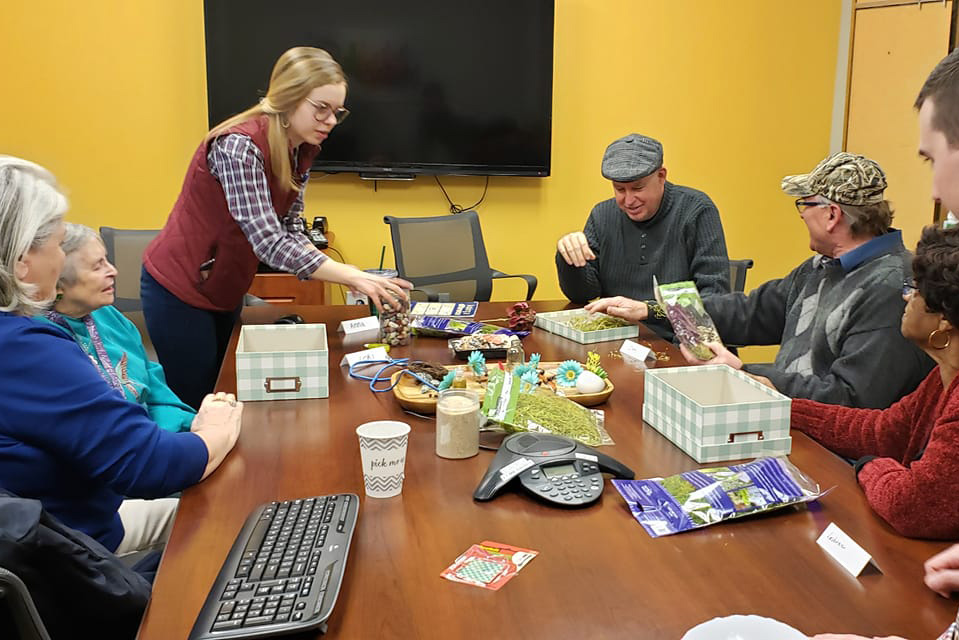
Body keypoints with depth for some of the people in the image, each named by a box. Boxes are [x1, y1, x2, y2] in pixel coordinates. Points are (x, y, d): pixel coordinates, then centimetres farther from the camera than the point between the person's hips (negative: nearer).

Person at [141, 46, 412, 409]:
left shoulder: (302, 150, -3)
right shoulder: (240, 146, -28)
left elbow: (289, 230, -2)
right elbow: (268, 242, -34)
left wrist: (346, 276, -17)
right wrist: (353, 277, -36)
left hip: (225, 293, 8)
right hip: (179, 289, -8)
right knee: (196, 407, 4)